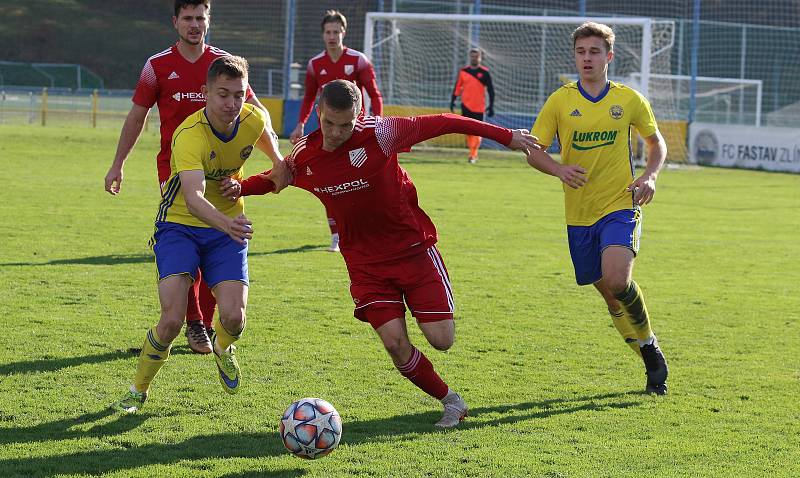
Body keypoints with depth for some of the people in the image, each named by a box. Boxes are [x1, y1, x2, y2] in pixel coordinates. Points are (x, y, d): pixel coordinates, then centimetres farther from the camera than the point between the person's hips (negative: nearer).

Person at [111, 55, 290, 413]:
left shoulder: (254, 120, -12)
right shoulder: (189, 135, -30)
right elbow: (194, 197, -45)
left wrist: (279, 164, 9)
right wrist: (226, 223, -62)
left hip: (229, 228, 4)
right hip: (179, 224, -4)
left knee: (234, 318, -14)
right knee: (172, 320, -19)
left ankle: (223, 348, 25)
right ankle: (138, 392, 7)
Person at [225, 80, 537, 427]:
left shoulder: (379, 134, -20)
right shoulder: (303, 156, -7)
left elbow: (439, 124, -13)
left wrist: (505, 136, -8)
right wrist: (240, 187, -4)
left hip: (414, 248, -2)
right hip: (365, 261, 2)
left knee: (441, 339, -8)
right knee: (394, 342, -11)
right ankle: (449, 399, 12)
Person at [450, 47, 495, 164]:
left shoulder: (484, 72, -1)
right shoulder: (463, 71, 7)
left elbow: (490, 89, 1)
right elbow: (457, 87, 12)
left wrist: (491, 106, -3)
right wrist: (453, 101, 6)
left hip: (479, 107, -3)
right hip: (466, 106, 3)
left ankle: (473, 155, -1)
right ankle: (472, 153, 15)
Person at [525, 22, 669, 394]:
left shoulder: (629, 100, 1)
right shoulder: (560, 101, 0)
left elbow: (656, 143, 16)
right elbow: (534, 151, 3)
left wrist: (650, 176, -4)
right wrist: (560, 169, -18)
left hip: (620, 206, -2)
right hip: (579, 213, 2)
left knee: (617, 280, -25)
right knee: (608, 292, 7)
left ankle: (650, 346, -1)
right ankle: (651, 360, 25)